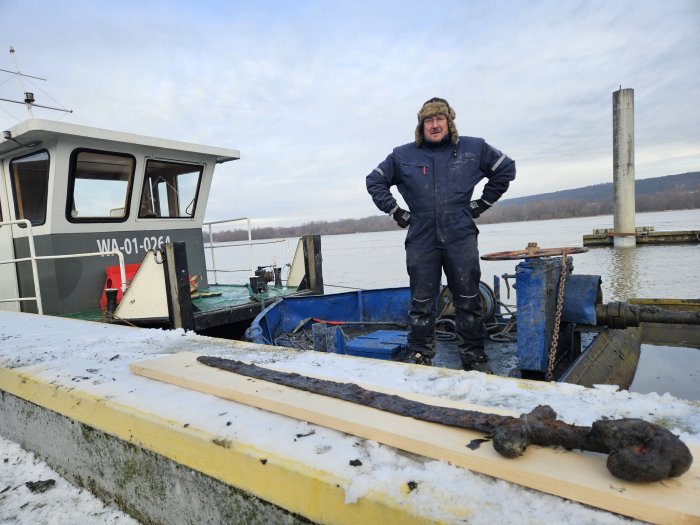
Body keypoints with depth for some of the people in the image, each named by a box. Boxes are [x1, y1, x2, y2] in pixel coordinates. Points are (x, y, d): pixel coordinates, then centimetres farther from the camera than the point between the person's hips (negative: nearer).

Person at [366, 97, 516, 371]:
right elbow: (375, 181, 15)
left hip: (461, 238, 1)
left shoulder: (474, 148, 6)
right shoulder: (403, 155, 5)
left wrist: (483, 202, 11)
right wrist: (395, 210, 7)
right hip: (421, 241, 0)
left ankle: (474, 357, 20)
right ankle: (420, 357, 16)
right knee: (421, 303, 4)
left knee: (469, 300, 6)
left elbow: (506, 168, 17)